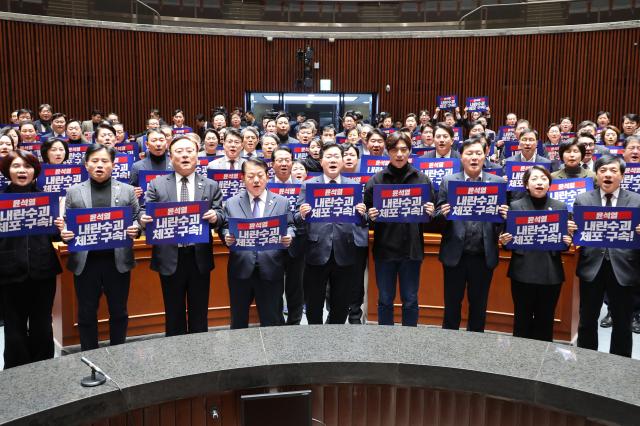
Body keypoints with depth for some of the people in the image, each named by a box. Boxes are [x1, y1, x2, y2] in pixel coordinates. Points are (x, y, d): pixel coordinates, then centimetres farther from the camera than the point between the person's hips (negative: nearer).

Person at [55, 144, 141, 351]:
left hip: (118, 260, 0)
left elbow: (138, 220, 7)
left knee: (118, 312, 11)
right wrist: (64, 233, -13)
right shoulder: (74, 192, 7)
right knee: (87, 314, 8)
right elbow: (66, 224, 8)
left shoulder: (127, 190, 7)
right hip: (85, 261, 0)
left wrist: (136, 229, -14)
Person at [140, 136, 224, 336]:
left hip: (199, 257, 1)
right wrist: (144, 220, -22)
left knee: (199, 314, 12)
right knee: (174, 315, 12)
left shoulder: (211, 186, 6)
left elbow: (220, 216, 1)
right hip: (170, 258, 0)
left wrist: (215, 217, -22)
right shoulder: (157, 185, 4)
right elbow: (148, 214, 0)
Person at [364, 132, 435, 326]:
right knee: (385, 299, 10)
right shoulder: (376, 180, 2)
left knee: (410, 300, 10)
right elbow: (368, 212, 4)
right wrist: (371, 216, -17)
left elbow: (430, 214, 8)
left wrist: (430, 213, -13)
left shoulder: (422, 179, 4)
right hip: (384, 248, 0)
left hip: (411, 248, 0)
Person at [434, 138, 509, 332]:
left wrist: (504, 215, -17)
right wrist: (443, 213, -19)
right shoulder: (448, 181, 2)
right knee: (452, 306, 11)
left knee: (478, 307, 14)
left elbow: (504, 216, 5)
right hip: (455, 255, -1)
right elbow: (437, 217, 2)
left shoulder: (498, 182, 4)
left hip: (484, 256, 1)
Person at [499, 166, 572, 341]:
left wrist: (567, 242, -11)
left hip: (551, 274, 1)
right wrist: (504, 241, -16)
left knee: (545, 321, 10)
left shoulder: (561, 207, 6)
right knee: (522, 320, 7)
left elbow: (566, 238, 10)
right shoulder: (515, 206, 2)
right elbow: (508, 239, 6)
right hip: (523, 272, -1)